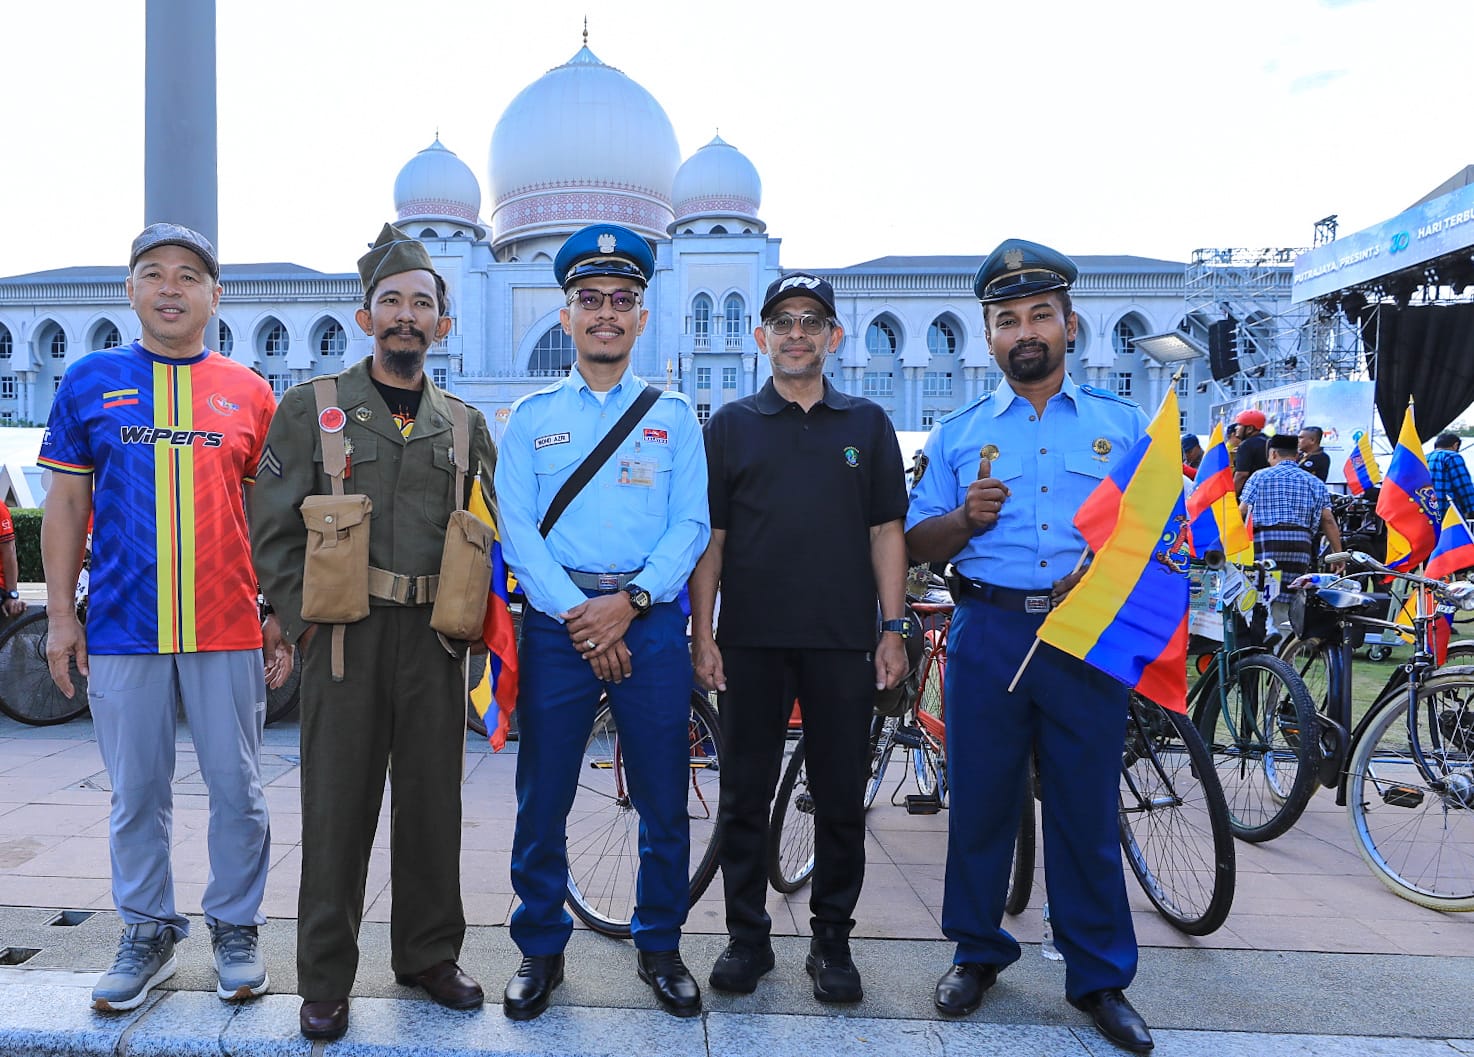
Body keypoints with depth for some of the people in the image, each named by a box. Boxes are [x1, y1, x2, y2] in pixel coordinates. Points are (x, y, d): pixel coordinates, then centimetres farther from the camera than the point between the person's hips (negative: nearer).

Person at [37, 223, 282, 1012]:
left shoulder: (250, 393, 7)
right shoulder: (89, 380, 7)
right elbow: (66, 507, 8)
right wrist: (60, 615, 3)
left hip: (230, 630, 0)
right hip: (120, 629, 1)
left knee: (237, 790, 6)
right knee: (137, 793, 10)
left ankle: (235, 927, 23)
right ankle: (148, 933, 26)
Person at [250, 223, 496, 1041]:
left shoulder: (464, 423, 12)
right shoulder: (310, 407, 4)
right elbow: (274, 527, 1)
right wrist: (304, 622, -6)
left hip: (437, 641, 3)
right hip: (345, 641, -2)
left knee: (432, 803, 10)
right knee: (338, 808, 4)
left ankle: (429, 955, 27)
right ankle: (325, 982, 19)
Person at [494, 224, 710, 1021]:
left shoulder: (673, 416, 11)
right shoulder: (530, 418, 10)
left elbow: (691, 525, 2)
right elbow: (516, 528, 1)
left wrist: (630, 600, -13)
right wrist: (576, 612, -12)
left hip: (651, 619, 0)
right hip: (557, 620, 0)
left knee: (664, 801, 5)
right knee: (542, 802, 5)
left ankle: (659, 947, 24)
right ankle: (540, 952, 22)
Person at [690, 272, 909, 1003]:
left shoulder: (867, 424, 9)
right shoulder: (731, 425, 7)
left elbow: (886, 532, 8)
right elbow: (710, 536, 4)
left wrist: (893, 628, 0)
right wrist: (702, 634, -3)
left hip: (843, 641, 1)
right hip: (751, 641, 0)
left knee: (842, 799, 7)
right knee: (744, 797, 7)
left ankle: (832, 941, 23)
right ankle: (746, 937, 22)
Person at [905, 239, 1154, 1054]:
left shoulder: (1124, 426, 9)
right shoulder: (960, 433, 10)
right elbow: (917, 544, 10)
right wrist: (965, 518, -11)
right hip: (988, 634, 1)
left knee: (1087, 810, 6)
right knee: (980, 801, 8)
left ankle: (1099, 978, 22)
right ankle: (977, 954, 27)